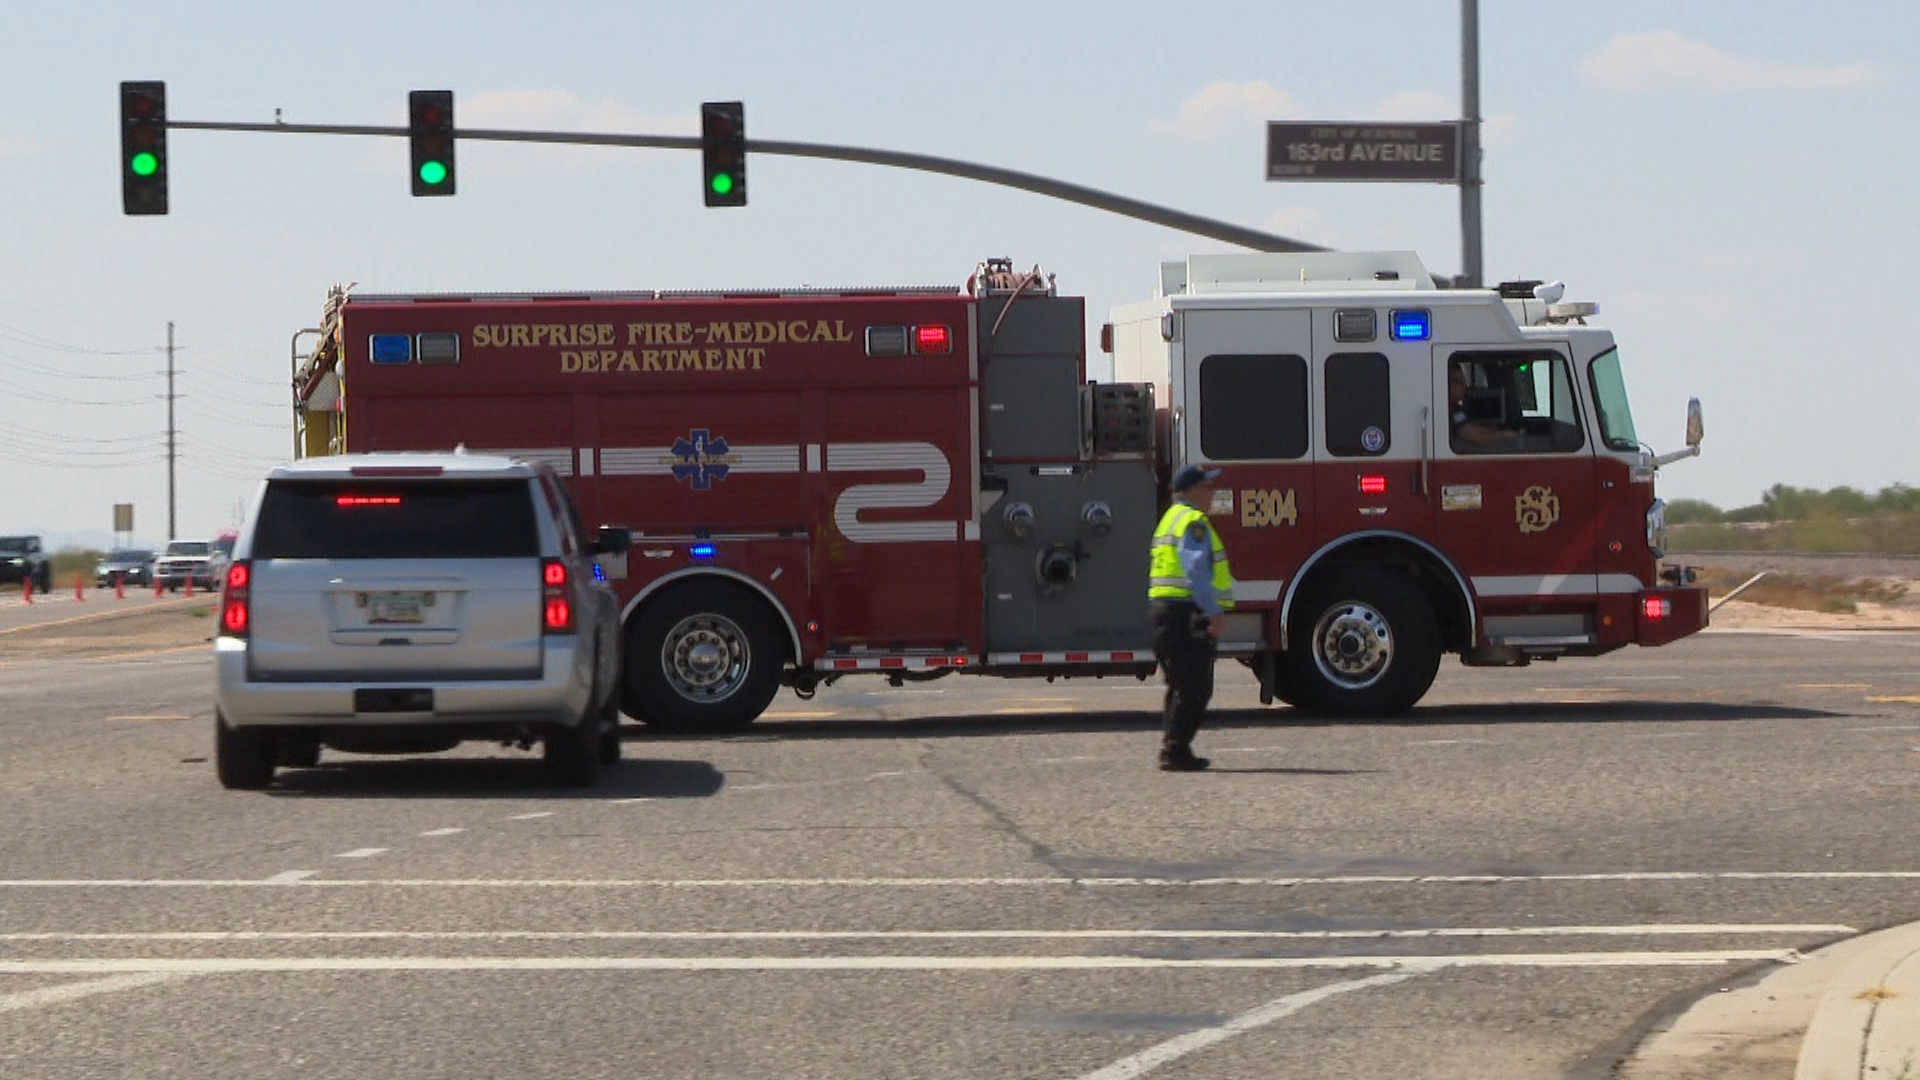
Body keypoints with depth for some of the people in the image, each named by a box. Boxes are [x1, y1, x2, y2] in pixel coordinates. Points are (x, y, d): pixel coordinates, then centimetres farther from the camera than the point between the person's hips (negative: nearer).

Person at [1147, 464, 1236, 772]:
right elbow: (1197, 570, -21)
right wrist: (1214, 611, -24)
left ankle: (1173, 749, 16)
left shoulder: (1172, 518, 21)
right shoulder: (1193, 522, -11)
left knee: (1181, 687, 15)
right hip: (1187, 612, -11)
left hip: (1165, 609, 11)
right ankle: (1175, 750, -11)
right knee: (1193, 689, -9)